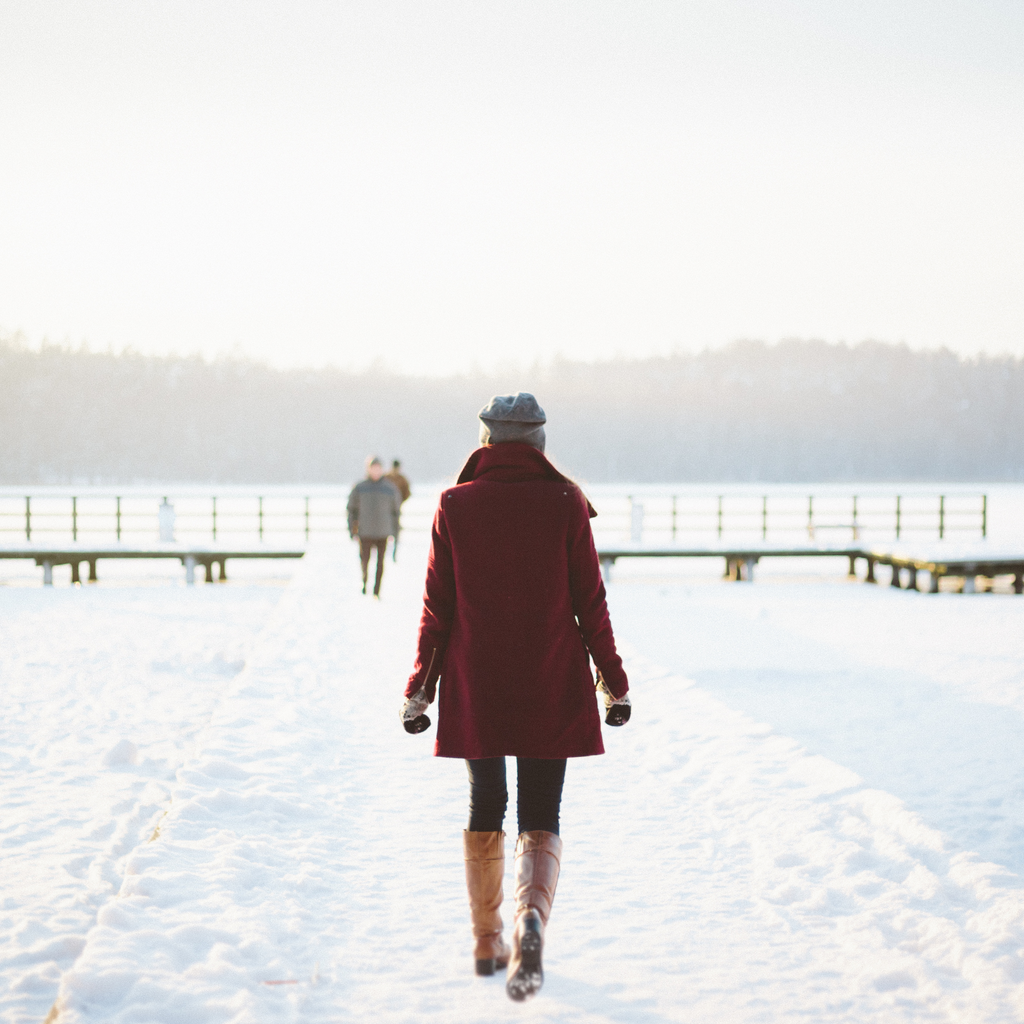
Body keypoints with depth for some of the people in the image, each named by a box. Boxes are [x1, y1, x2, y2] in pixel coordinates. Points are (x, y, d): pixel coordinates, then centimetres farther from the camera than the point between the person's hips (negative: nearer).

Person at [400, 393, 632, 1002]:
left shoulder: (454, 507, -2)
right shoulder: (566, 505, -4)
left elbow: (437, 608, -1)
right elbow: (590, 603, -2)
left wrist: (421, 689, 7)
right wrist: (614, 681, 8)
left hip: (474, 688, 1)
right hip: (552, 690, -1)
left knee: (485, 809, 19)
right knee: (541, 820, 4)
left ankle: (488, 941, 24)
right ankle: (532, 921, -23)